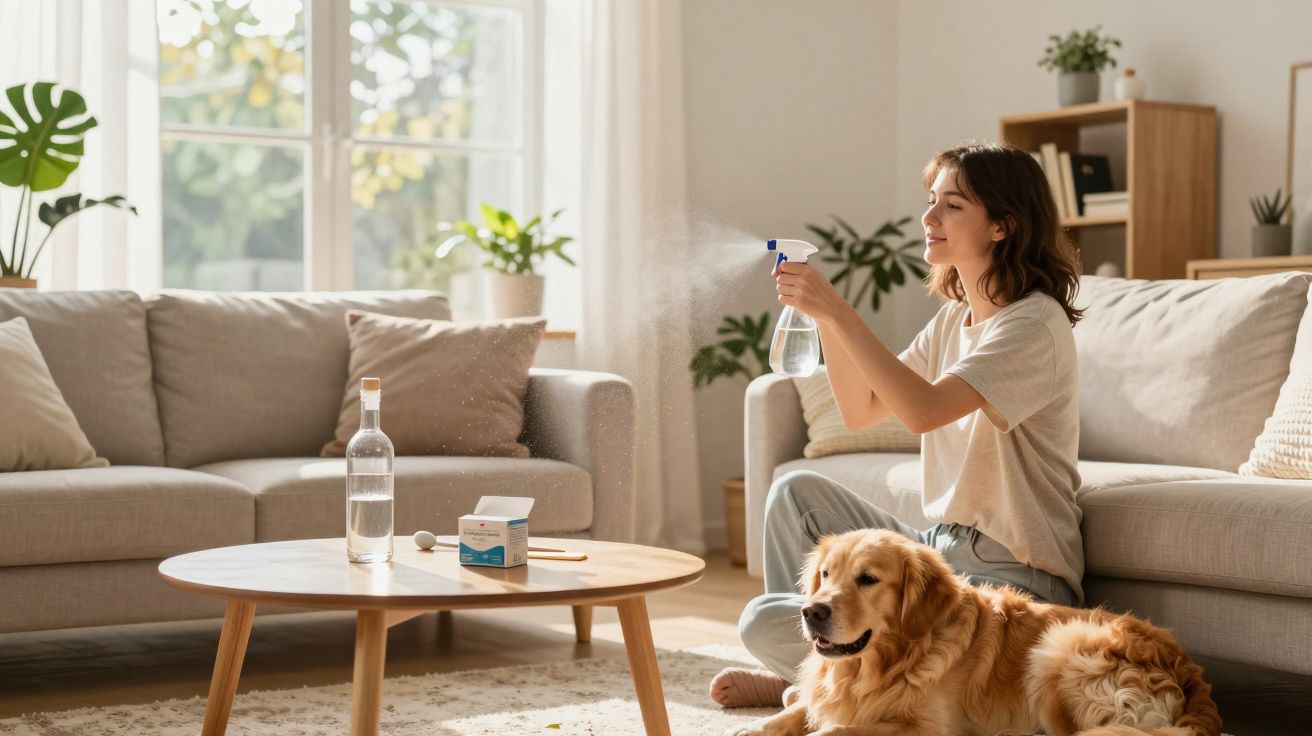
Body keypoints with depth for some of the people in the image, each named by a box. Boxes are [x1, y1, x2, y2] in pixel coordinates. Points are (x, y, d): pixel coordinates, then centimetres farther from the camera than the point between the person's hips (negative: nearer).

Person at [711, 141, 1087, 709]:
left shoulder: (1034, 323, -17)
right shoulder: (955, 317, 12)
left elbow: (924, 410, -30)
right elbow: (861, 411, 12)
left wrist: (836, 309, -27)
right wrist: (823, 316, -1)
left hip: (1009, 577, -9)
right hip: (942, 548, 9)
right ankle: (796, 660, 16)